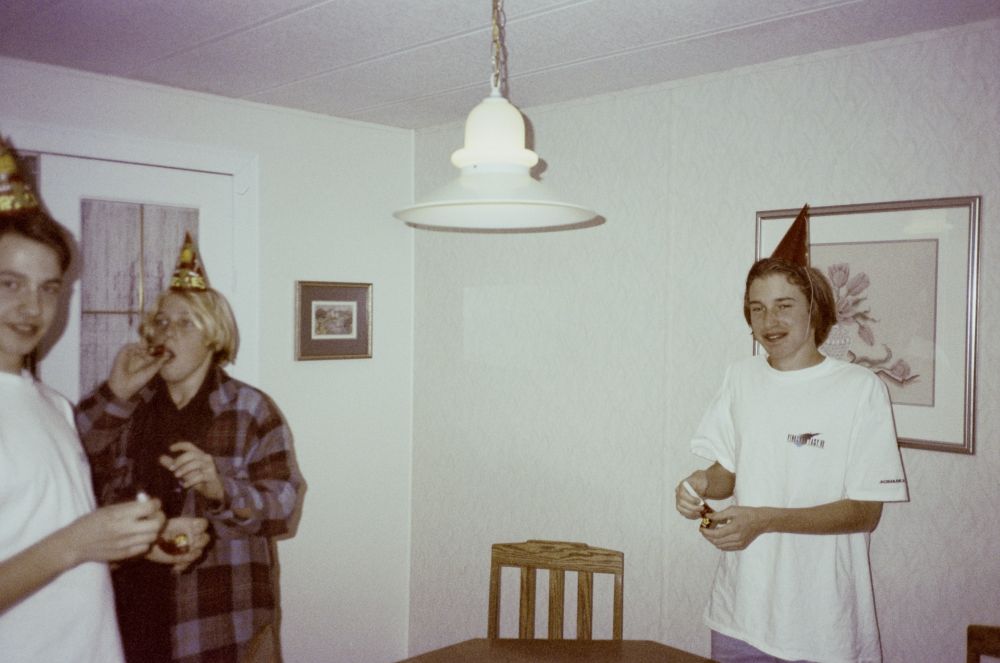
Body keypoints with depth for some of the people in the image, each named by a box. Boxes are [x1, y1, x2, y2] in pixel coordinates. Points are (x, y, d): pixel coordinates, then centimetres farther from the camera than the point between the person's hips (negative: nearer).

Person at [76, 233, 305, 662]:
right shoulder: (129, 408, 7)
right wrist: (114, 394, -12)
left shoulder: (251, 409, -5)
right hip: (136, 612, 3)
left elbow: (284, 506, -12)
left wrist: (220, 489, -29)